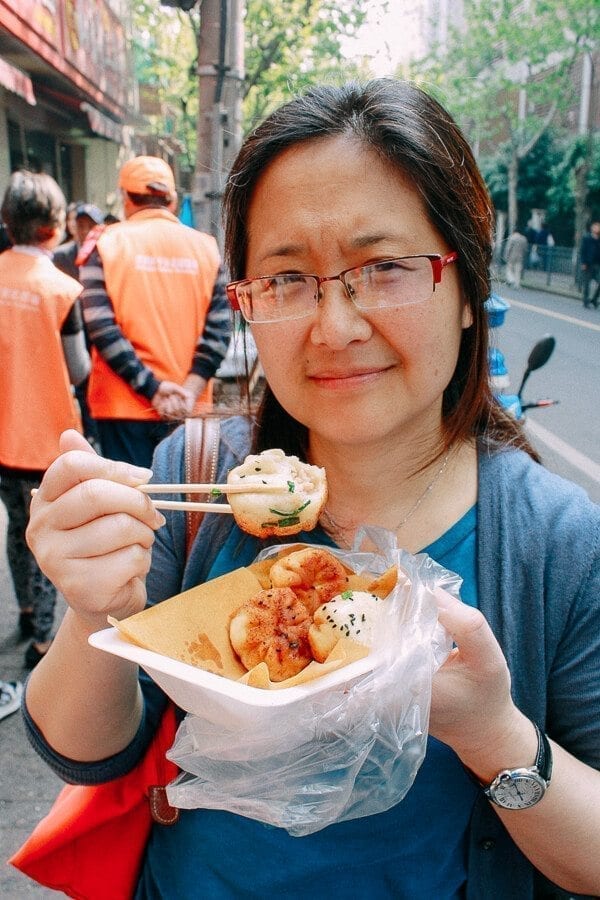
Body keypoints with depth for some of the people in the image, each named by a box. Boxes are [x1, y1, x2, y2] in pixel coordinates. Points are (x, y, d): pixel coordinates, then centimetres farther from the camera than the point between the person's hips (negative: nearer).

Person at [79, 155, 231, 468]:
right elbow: (218, 330, -4)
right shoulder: (206, 247, 5)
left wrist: (152, 387, -11)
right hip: (190, 408, 2)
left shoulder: (105, 244, -1)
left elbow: (101, 327, -11)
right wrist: (190, 389, -8)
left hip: (124, 406, -2)